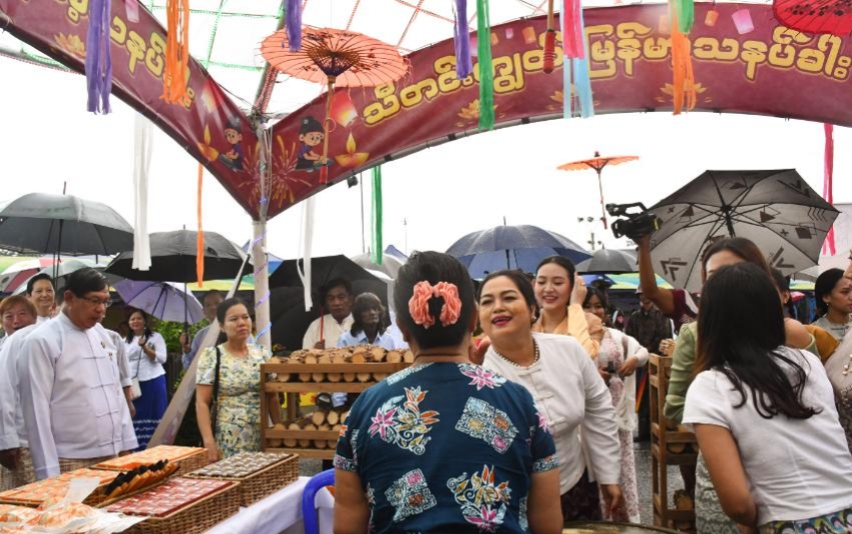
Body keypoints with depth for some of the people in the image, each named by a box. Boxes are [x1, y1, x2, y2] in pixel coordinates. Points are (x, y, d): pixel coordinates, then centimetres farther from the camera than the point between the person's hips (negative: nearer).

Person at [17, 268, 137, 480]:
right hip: (71, 462, -6)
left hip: (111, 456, 6)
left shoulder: (101, 334, 9)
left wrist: (127, 444, 10)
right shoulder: (42, 341, -12)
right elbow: (37, 411, -13)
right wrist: (49, 472, -13)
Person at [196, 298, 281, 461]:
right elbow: (202, 403, -7)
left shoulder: (263, 354, 7)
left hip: (262, 438, 4)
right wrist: (208, 442, -14)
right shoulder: (211, 357, -5)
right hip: (228, 441, -3)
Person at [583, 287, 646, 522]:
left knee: (622, 463, 13)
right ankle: (600, 517, 13)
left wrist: (635, 359, -5)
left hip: (618, 410, 5)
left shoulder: (617, 336, 8)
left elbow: (643, 351, 16)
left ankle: (626, 516, 27)